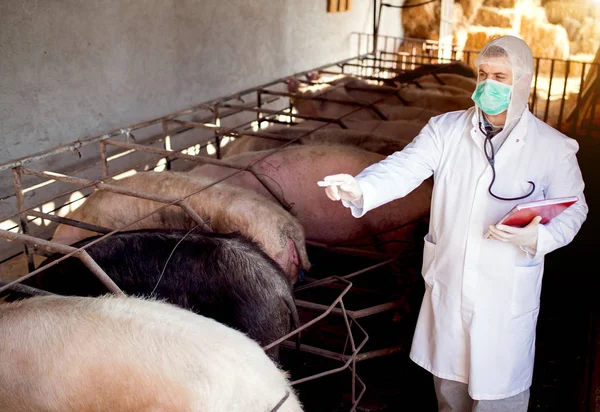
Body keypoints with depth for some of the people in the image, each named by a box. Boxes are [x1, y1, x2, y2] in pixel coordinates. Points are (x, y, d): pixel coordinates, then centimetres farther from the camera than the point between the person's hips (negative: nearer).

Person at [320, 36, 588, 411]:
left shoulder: (554, 147, -7)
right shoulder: (446, 129, -4)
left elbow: (573, 209, -1)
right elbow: (404, 168, -16)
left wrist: (538, 237, -23)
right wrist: (360, 189, -37)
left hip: (507, 292, -2)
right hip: (448, 281, 3)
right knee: (449, 376, 23)